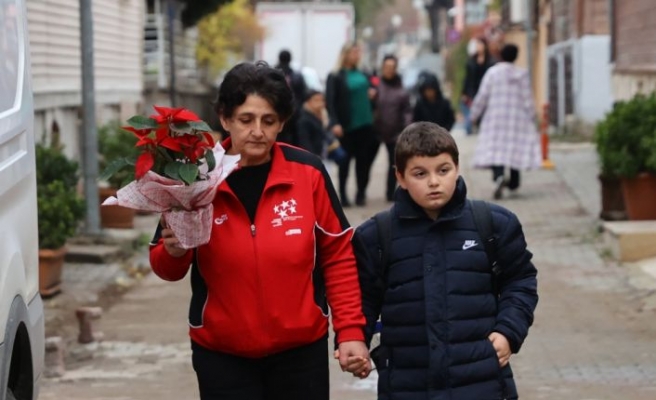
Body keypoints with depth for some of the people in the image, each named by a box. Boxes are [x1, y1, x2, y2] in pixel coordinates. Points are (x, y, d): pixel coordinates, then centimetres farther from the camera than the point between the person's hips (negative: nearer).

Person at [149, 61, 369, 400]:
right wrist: (174, 253, -22)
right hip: (222, 355, 0)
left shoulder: (307, 172, -7)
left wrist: (350, 329, -4)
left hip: (301, 349, 0)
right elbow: (166, 268, 1)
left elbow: (338, 255, 1)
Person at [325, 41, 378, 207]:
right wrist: (334, 123, -24)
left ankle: (361, 193, 15)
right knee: (345, 159, 4)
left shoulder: (362, 74, 11)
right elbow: (329, 101, -14)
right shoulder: (335, 77, -7)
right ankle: (342, 194, 14)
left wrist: (373, 92, 3)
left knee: (363, 159, 6)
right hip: (346, 125, -5)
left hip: (365, 124, 5)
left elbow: (370, 89, 27)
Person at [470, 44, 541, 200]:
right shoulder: (522, 74, 1)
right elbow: (527, 99, -1)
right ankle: (514, 182, 18)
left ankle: (499, 175, -30)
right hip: (517, 117, 1)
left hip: (495, 117, -1)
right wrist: (532, 117, 7)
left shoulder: (492, 72, -1)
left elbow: (482, 96, -2)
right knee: (516, 147, 11)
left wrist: (474, 114, 8)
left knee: (494, 149, -5)